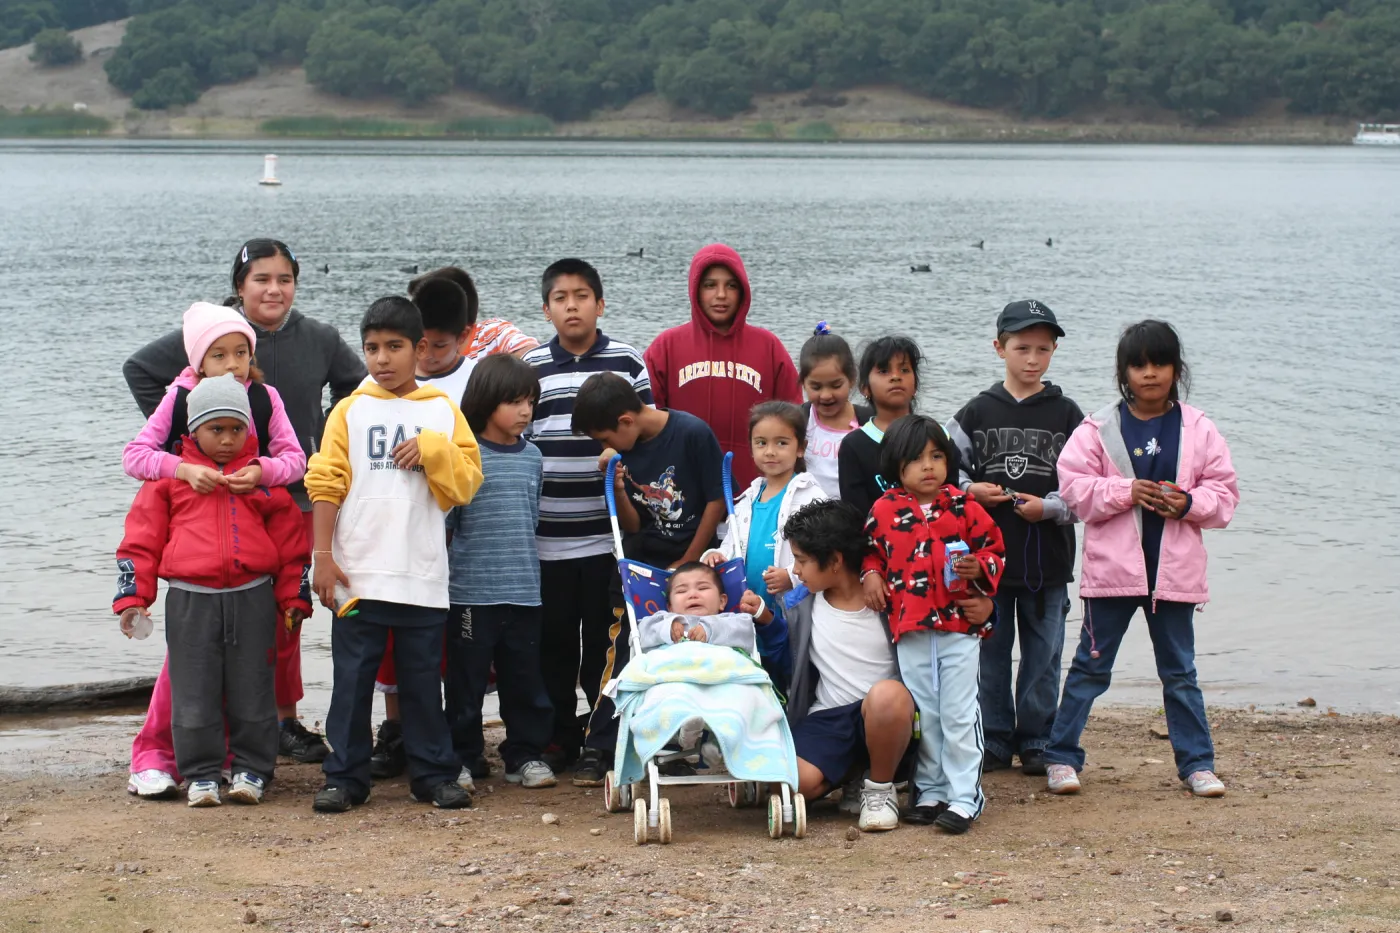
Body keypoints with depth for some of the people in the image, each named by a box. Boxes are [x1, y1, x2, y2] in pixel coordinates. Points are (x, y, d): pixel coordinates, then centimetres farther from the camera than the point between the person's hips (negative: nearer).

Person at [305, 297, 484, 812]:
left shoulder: (443, 411, 8)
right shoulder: (350, 411, 6)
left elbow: (467, 483, 3)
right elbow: (326, 486, 2)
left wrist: (432, 450, -12)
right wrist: (322, 556, -4)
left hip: (422, 575, 0)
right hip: (358, 573, 0)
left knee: (423, 680, 7)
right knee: (352, 679, 3)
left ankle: (434, 774, 16)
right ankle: (344, 777, 11)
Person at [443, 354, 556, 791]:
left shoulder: (531, 457, 10)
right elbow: (444, 519, -3)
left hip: (524, 590, 5)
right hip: (471, 590, -4)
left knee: (525, 679, 9)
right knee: (466, 678, 3)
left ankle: (525, 754, 19)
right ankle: (461, 757, 13)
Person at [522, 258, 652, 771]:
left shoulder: (627, 362, 3)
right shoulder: (530, 368, 5)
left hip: (608, 535, -1)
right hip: (546, 535, 1)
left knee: (605, 640, 5)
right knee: (553, 641, 7)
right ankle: (558, 738, 18)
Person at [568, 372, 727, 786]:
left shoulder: (693, 434, -14)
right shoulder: (623, 452, 0)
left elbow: (716, 502, -9)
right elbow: (631, 525, 3)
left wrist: (687, 564, -6)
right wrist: (618, 486, -16)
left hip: (692, 564, -3)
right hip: (642, 565, 3)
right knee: (621, 652, -6)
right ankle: (597, 748, -3)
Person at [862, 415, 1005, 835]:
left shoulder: (963, 506, -1)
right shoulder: (885, 510, 3)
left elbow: (993, 545, 6)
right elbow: (870, 549, 17)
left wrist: (980, 567, -14)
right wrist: (871, 575, -1)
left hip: (960, 626, -2)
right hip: (910, 628, 2)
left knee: (960, 713, -1)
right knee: (923, 714, 10)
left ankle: (964, 796, 3)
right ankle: (930, 791, 21)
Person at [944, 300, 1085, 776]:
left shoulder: (1066, 414, 2)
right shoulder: (977, 412, 4)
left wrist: (1049, 507, -13)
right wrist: (969, 490, -9)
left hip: (1048, 558, -1)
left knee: (1043, 653, 6)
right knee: (989, 652, 6)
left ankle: (1037, 741, 17)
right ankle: (994, 741, 16)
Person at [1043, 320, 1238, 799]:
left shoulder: (1198, 430, 4)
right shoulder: (1099, 428, -2)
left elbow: (1224, 494, 5)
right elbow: (1074, 484, -7)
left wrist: (1188, 503, -14)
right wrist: (1127, 492, -18)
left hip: (1174, 572, 2)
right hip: (1112, 569, -2)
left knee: (1179, 670, 11)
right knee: (1091, 665, 6)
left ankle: (1196, 763, 18)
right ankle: (1061, 756, 13)